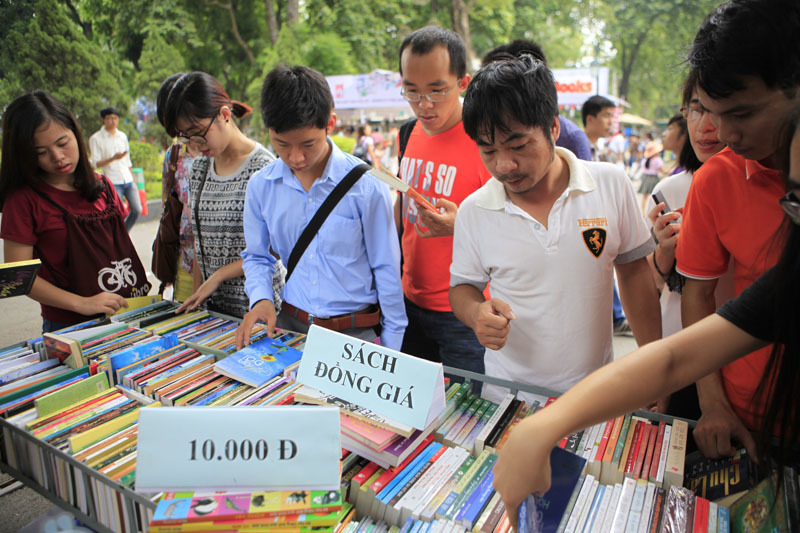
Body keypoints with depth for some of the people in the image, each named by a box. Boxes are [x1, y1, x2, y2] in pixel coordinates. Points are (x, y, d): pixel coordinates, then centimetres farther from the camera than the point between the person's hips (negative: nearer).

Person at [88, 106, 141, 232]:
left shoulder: (123, 136, 14)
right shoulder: (95, 139, -2)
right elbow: (95, 164, -7)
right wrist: (113, 158, -24)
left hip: (128, 180, 5)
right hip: (112, 183, -5)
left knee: (137, 209, 2)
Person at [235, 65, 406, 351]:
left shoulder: (365, 185, -11)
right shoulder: (261, 186, 0)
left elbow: (386, 268, -4)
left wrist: (390, 347, -1)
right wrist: (261, 298, -7)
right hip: (288, 326, 3)